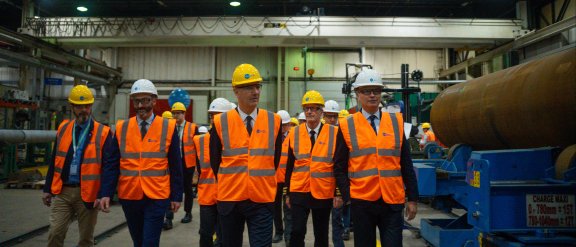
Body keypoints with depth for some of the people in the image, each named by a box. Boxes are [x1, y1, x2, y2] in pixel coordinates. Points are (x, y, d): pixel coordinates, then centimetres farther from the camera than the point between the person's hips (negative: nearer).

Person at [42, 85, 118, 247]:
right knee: (55, 233, 2)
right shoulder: (63, 129, 8)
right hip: (62, 191, 3)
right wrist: (47, 189, 13)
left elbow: (109, 166, -11)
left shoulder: (103, 132, -7)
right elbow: (55, 162, 13)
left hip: (87, 193, -3)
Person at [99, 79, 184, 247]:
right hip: (129, 197, 3)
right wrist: (106, 193, -9)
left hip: (157, 198, -3)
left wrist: (176, 196, -2)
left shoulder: (168, 127, -4)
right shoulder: (121, 128, 2)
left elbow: (175, 166, -2)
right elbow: (112, 165, 0)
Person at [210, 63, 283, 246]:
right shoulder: (220, 122, -4)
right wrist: (229, 185, 11)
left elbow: (275, 159, 9)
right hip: (230, 200, 1)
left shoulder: (274, 121, -1)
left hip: (262, 200, 0)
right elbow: (215, 162, 5)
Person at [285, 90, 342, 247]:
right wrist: (287, 193, 6)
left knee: (321, 234, 12)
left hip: (324, 193, -1)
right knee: (297, 231, -3)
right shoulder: (294, 133, 2)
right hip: (299, 192, 1)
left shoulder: (334, 133, -4)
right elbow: (289, 166, 6)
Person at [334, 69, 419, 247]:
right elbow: (340, 167, 1)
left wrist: (412, 198, 4)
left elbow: (406, 164, 6)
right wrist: (348, 196, -7)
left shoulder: (396, 122, 5)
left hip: (393, 202, 1)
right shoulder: (347, 126, 0)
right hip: (361, 201, -1)